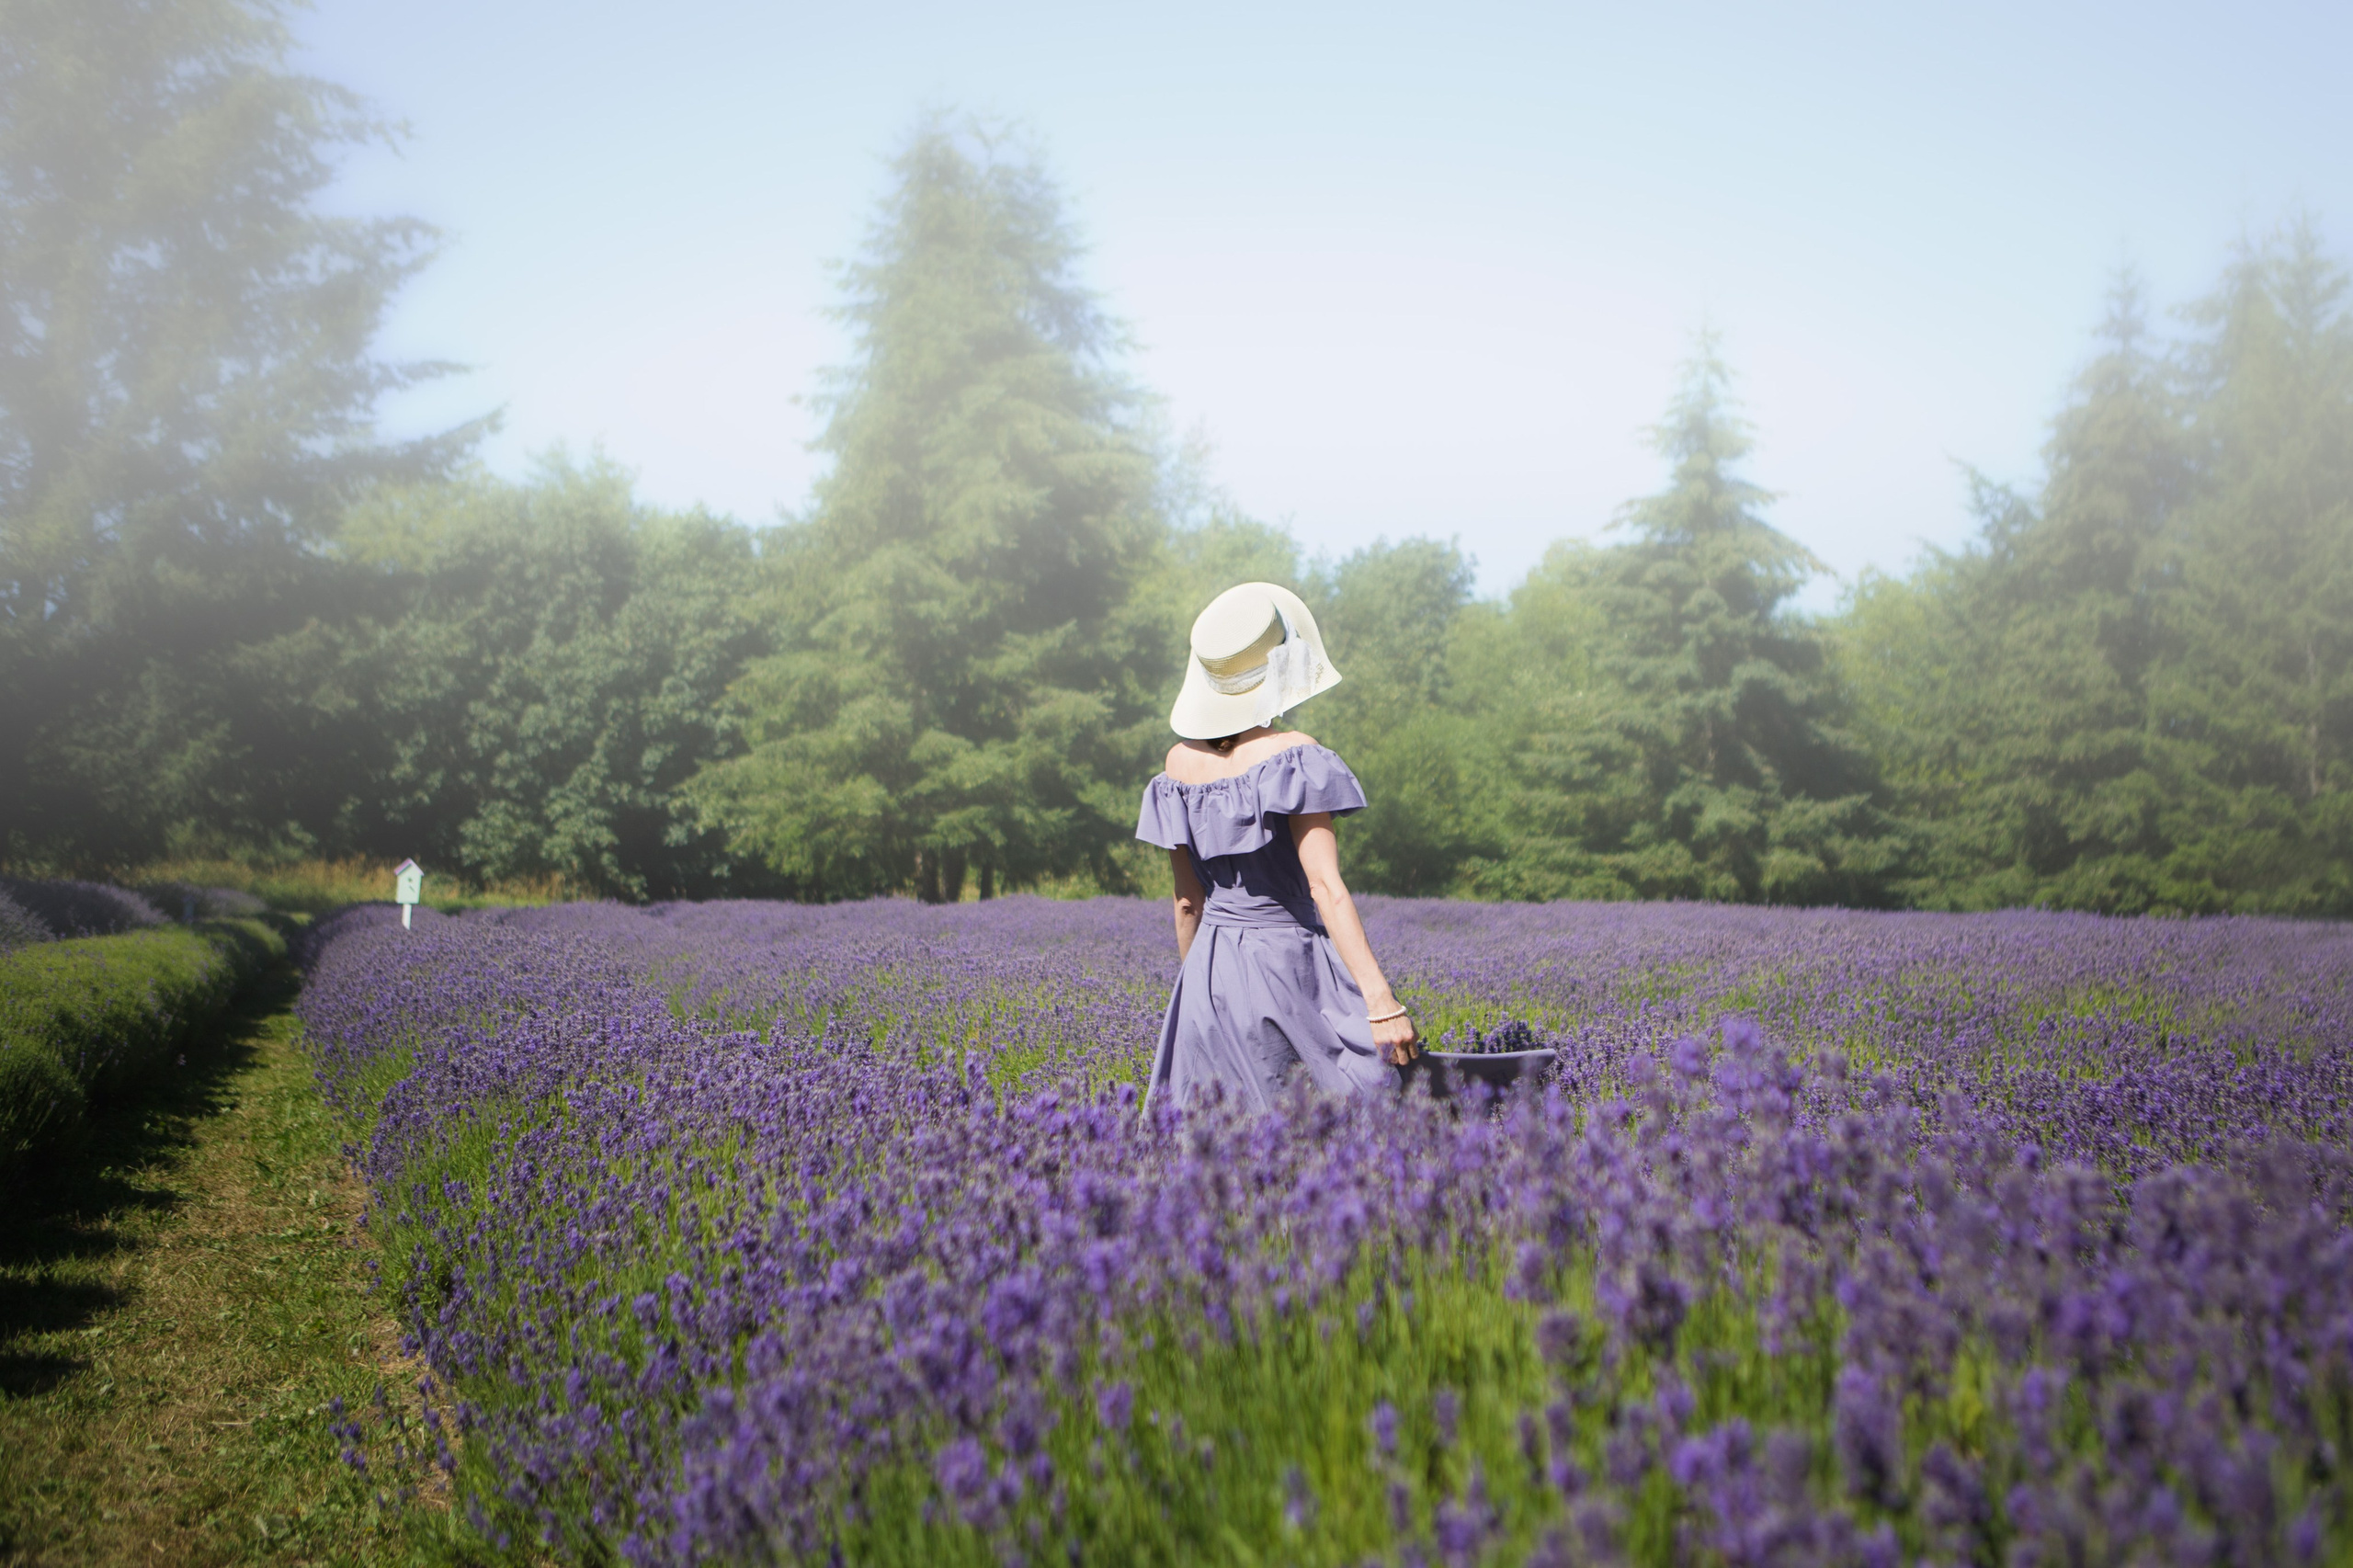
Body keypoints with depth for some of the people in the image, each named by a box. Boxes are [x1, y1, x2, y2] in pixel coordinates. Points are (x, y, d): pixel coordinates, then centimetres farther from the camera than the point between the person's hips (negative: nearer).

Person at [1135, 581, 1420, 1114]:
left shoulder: (1180, 763, 4)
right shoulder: (1294, 757, -12)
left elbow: (1187, 899, 9)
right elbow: (1325, 887, -20)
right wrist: (1381, 1000, -23)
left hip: (1209, 972, 6)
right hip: (1289, 967, -6)